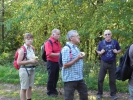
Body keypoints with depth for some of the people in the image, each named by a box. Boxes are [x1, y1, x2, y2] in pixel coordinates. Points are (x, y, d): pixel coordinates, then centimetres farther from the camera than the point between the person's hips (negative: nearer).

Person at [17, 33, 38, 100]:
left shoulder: (32, 48, 7)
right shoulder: (22, 49, -13)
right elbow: (18, 62, -17)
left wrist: (35, 61, 2)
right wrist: (29, 61, -19)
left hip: (32, 69, 7)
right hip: (24, 70, -7)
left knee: (30, 87, 15)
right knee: (24, 88, 2)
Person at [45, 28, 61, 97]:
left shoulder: (58, 42, 9)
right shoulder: (48, 42, -16)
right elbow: (49, 54, -25)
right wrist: (59, 54, -23)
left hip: (57, 62, 8)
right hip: (51, 62, -8)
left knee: (56, 77, 18)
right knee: (51, 78, 4)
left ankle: (54, 89, 34)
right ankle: (50, 92, 19)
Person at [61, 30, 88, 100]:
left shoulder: (76, 48, 12)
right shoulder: (66, 49, -17)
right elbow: (65, 65, -22)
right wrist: (77, 59, -21)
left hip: (79, 77, 9)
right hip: (70, 78, -9)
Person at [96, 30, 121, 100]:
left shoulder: (115, 42, -1)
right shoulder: (101, 43, -1)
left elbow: (119, 50, 10)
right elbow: (98, 51, 8)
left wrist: (117, 52, -13)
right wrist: (101, 52, -14)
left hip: (112, 63, 0)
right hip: (103, 63, 0)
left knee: (112, 79, 8)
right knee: (100, 79, 2)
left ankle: (113, 94, 21)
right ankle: (99, 93, 15)